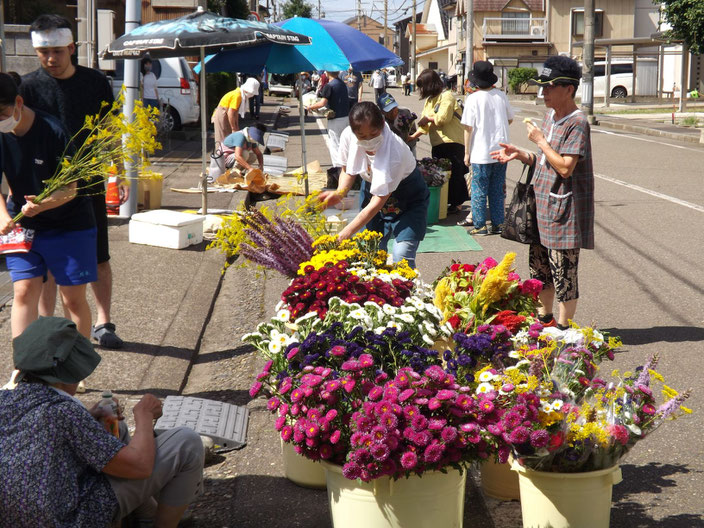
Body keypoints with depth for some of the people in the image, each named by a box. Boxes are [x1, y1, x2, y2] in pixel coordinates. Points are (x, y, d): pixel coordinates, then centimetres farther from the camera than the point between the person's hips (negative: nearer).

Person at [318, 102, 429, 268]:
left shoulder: (394, 152, -36)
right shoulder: (348, 136, -20)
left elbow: (377, 202, -32)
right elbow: (348, 171, 1)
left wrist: (346, 233, -32)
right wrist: (339, 194, -20)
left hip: (408, 195, -5)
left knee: (402, 254, -19)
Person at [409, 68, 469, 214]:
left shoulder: (446, 96, -9)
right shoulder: (429, 100, 17)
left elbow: (443, 118, -20)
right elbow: (424, 125, 14)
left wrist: (428, 118, -5)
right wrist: (413, 136, 2)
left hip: (452, 141, -9)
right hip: (438, 143, 9)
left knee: (453, 173, -3)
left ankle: (456, 204, 5)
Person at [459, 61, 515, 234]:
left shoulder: (473, 98, -11)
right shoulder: (501, 96, 1)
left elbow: (468, 128, -10)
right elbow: (510, 119, 14)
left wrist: (467, 153, -2)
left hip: (481, 153, -4)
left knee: (478, 191, 6)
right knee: (497, 190, 13)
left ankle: (480, 225, 8)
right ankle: (497, 224, 15)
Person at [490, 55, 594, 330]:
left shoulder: (577, 123, -17)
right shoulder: (550, 116, 12)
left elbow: (565, 167, -24)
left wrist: (540, 140, -17)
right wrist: (519, 154, 3)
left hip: (564, 211, -9)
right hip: (542, 205, 9)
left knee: (563, 272, -1)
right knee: (539, 267, 18)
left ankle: (563, 326, 10)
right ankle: (545, 319, 32)